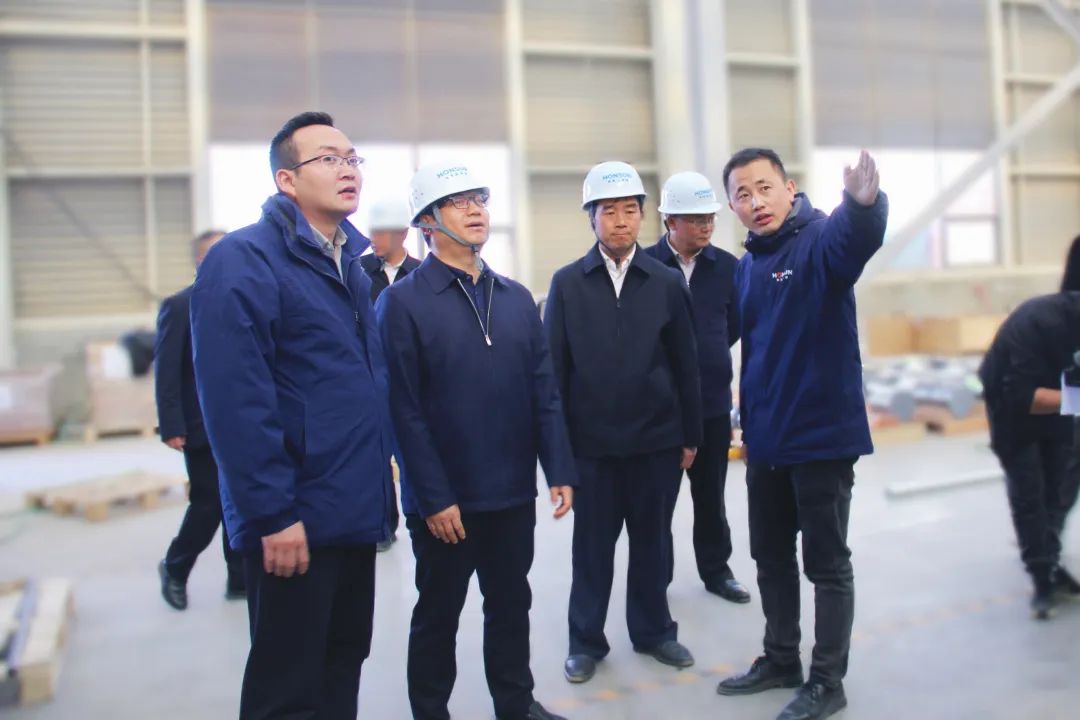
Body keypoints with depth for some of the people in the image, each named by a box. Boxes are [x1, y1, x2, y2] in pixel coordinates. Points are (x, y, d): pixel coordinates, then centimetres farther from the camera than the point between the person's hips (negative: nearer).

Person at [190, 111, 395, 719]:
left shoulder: (351, 264, 12)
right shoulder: (244, 260, -13)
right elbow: (235, 401, -20)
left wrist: (379, 470, 12)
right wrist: (272, 514, -21)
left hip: (356, 512, 8)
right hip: (296, 522, -8)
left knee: (343, 667, 20)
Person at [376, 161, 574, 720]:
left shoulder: (516, 298, 8)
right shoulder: (402, 303, -8)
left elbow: (544, 392, 7)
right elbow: (405, 411, -13)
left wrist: (560, 471, 1)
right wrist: (434, 497, -15)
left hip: (514, 494, 5)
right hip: (443, 501, -5)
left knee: (511, 605, 19)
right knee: (438, 615, 12)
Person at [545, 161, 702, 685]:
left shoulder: (667, 282, 3)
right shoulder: (567, 283, 0)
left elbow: (685, 364, 5)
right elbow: (554, 366, -1)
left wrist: (691, 434, 5)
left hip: (658, 438, 1)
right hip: (591, 440, -1)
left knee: (652, 539, 13)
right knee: (592, 542, 9)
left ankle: (653, 629, 31)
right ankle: (586, 639, 25)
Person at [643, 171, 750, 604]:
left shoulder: (727, 266, 0)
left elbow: (734, 325, 10)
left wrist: (708, 359, 9)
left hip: (713, 401, 2)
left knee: (711, 494, 15)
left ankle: (716, 569, 32)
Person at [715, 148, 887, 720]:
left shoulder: (821, 240, -12)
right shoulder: (746, 267, 9)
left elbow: (857, 237, -36)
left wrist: (864, 202, -59)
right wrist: (749, 416, 14)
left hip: (821, 434, -7)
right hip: (766, 438, 7)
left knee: (826, 563, 6)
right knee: (771, 558, 18)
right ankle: (780, 660, 36)